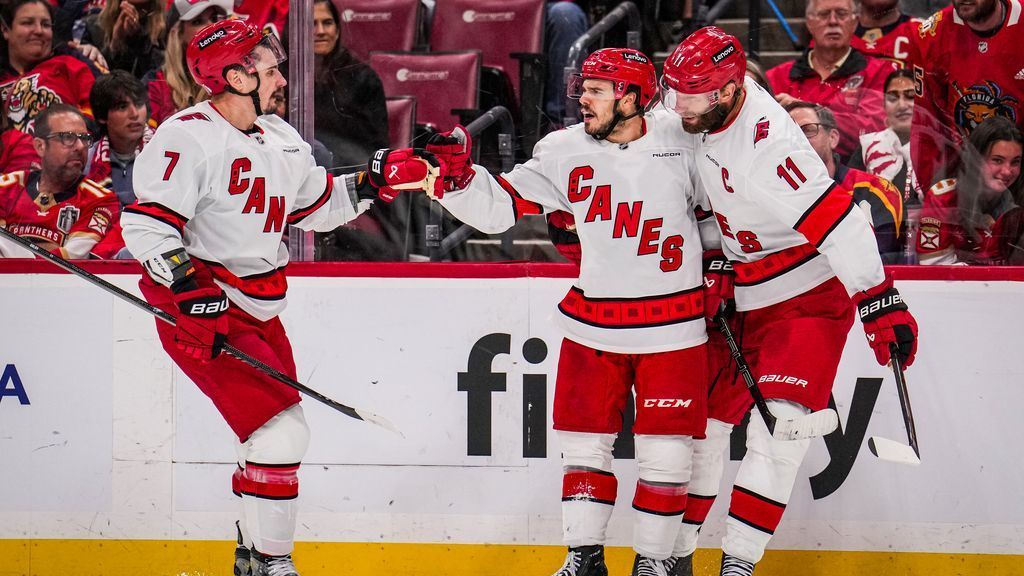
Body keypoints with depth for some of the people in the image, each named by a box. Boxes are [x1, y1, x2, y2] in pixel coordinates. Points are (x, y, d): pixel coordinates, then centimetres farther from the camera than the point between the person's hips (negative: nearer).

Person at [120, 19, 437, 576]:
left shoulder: (281, 140, 12)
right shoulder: (188, 137, -16)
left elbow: (317, 206, 24)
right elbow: (146, 222, -21)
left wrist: (371, 183, 8)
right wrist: (190, 284, -31)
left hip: (259, 311, 10)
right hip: (203, 313, -10)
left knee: (276, 434, 17)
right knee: (281, 430, -16)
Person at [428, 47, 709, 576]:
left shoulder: (680, 142, -8)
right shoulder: (564, 152, -3)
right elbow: (498, 208, -3)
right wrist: (457, 175, -17)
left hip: (671, 328, -2)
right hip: (592, 323, 2)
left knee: (665, 448, 1)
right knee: (584, 439, 6)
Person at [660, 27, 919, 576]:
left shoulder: (769, 141, -30)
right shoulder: (698, 118, -4)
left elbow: (834, 221, -32)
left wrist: (880, 303, -33)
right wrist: (715, 265, 6)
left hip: (810, 297, -9)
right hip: (740, 298, 9)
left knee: (778, 423, -19)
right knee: (700, 417, 9)